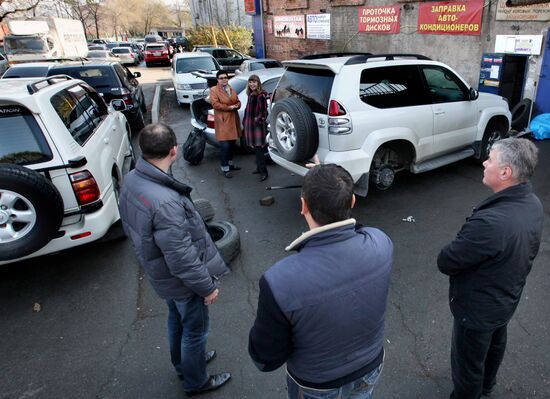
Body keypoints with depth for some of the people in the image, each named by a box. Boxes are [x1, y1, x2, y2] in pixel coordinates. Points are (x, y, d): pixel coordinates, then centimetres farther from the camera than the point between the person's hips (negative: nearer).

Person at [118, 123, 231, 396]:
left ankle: (183, 364, 56)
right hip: (182, 281, -8)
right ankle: (195, 382, 42)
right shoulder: (165, 202, -38)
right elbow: (181, 257, -31)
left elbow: (130, 226, 6)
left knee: (177, 320, 30)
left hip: (160, 275, 8)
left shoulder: (131, 180, -10)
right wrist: (207, 286, -16)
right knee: (194, 330, 17)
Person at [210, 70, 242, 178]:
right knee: (225, 146, -10)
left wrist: (236, 106, -7)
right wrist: (229, 107, -19)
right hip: (222, 121, -7)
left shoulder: (232, 90, 18)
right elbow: (215, 104, -16)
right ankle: (225, 169, -3)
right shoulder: (214, 90, -5)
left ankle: (230, 164, 30)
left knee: (231, 144, 15)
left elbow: (238, 102, 17)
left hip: (233, 120, 7)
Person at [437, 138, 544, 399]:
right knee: (494, 344, 33)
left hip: (477, 309, -9)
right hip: (508, 298, 9)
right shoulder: (533, 204, -11)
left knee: (467, 363, 16)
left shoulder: (491, 222, -41)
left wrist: (453, 253, -9)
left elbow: (445, 262, -30)